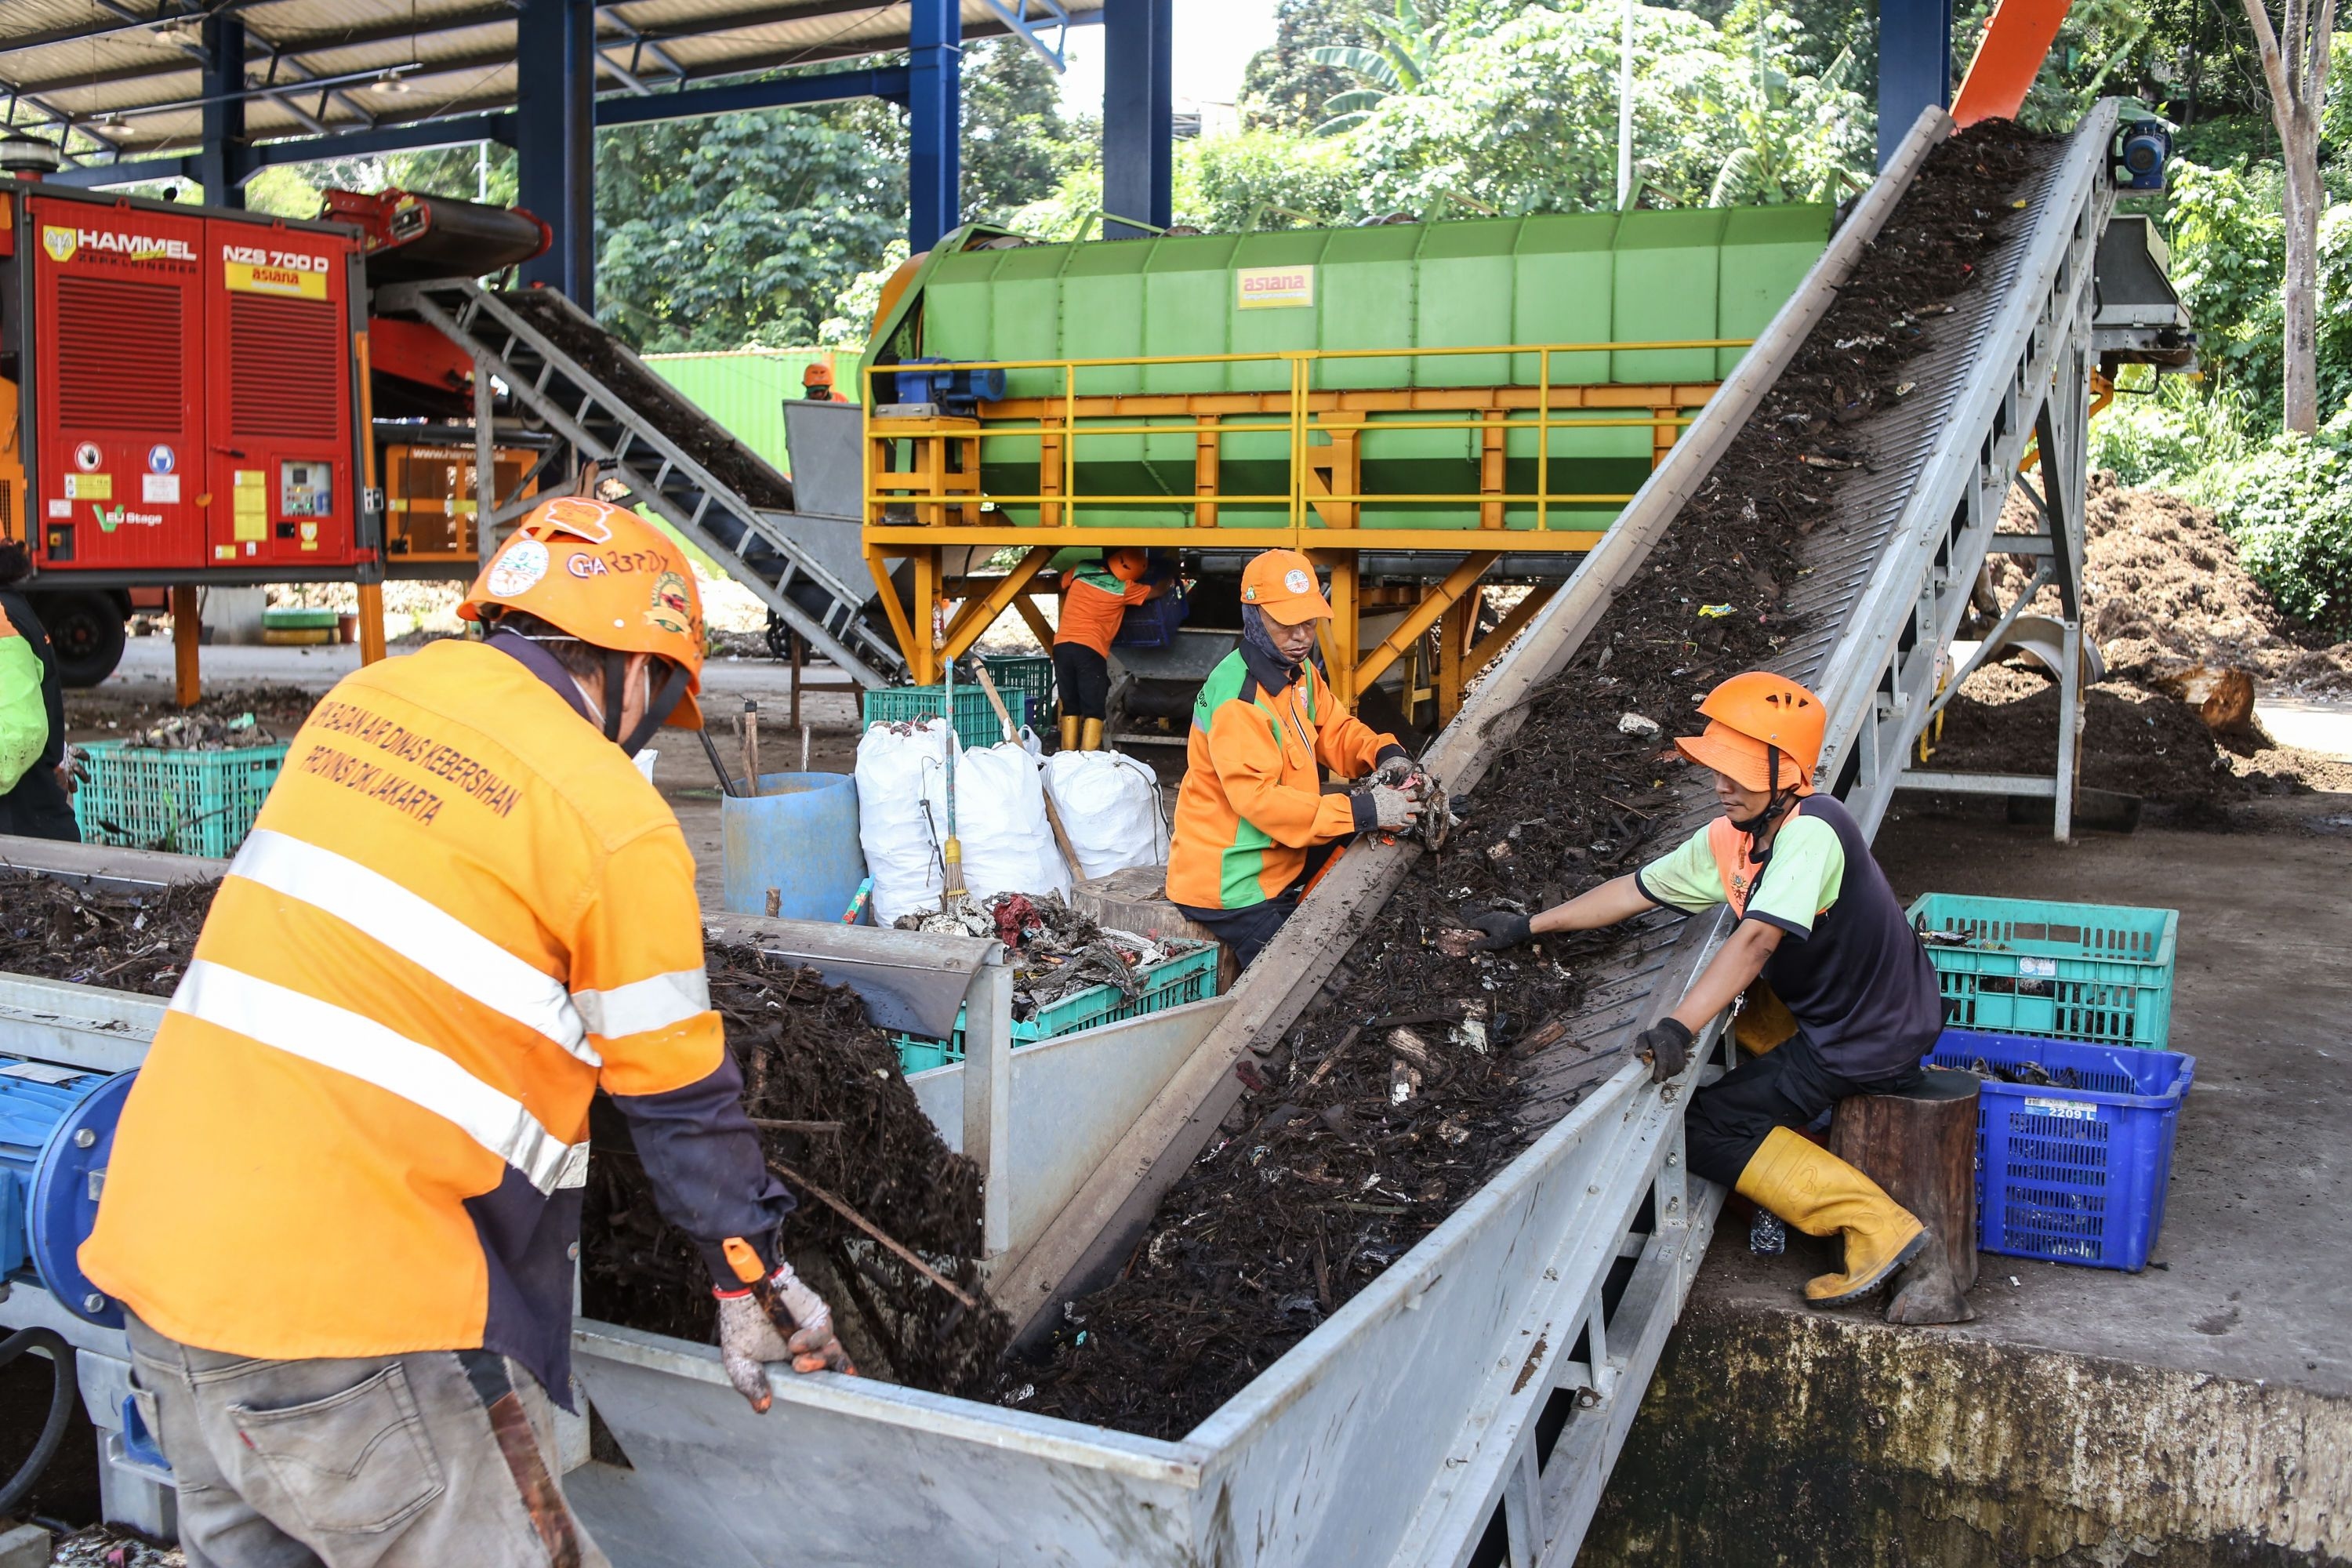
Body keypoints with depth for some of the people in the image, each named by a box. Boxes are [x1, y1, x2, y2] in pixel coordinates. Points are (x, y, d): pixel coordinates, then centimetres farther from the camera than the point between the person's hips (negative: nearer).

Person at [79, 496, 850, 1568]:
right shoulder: (614, 820, -10)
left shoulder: (361, 702, 9)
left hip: (155, 1248, 8)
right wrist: (752, 1284, 13)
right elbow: (680, 1099, -2)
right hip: (341, 1313, -7)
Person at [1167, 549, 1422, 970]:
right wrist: (1364, 811, -34)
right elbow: (1260, 800, -32)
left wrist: (1384, 753, -12)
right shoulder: (1237, 698, -26)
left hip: (1277, 864, 9)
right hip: (1230, 885, -9)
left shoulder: (1300, 672, 4)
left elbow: (1335, 730, 11)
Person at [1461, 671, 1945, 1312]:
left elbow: (1757, 939, -38)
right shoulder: (1728, 840, -1)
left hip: (1873, 1043, -9)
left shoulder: (1810, 832, -26)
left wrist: (1679, 1026, -46)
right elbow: (1634, 891, 7)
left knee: (1706, 1127, -7)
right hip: (1825, 1010, 9)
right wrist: (1528, 926, 8)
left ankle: (1879, 1229, -8)